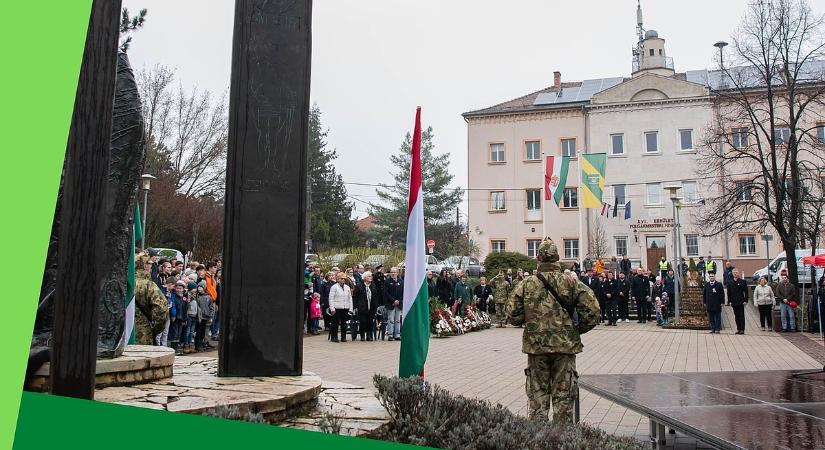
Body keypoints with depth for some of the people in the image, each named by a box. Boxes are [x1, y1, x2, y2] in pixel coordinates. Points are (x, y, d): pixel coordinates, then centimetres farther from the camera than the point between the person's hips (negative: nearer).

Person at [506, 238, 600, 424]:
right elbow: (592, 310, -9)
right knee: (563, 397, 10)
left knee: (538, 395, 12)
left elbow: (512, 315, -2)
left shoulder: (526, 284, -2)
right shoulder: (572, 283, -4)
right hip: (565, 346, 0)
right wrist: (579, 329, 7)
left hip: (536, 346, 1)